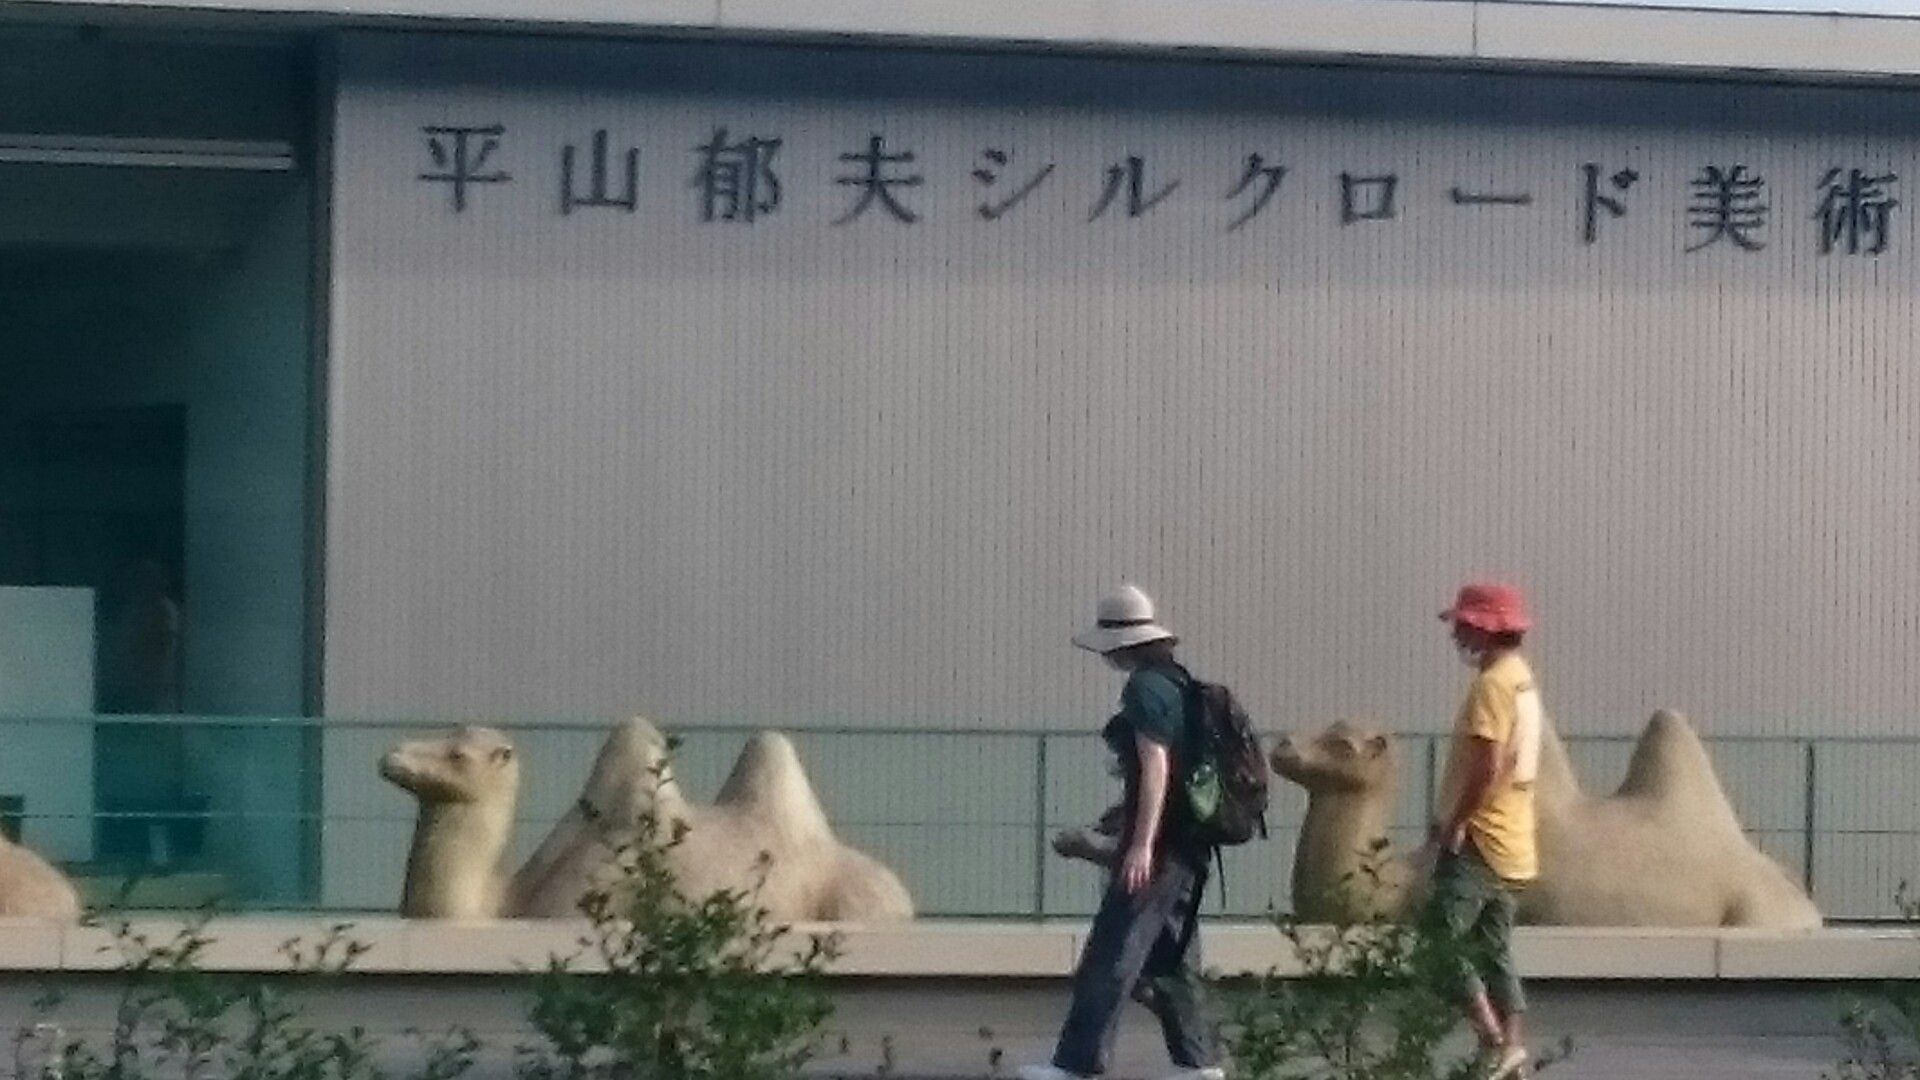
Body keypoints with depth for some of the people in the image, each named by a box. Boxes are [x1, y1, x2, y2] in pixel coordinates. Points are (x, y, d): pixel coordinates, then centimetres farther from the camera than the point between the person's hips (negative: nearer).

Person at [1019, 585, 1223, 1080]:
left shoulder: (1144, 689, -13)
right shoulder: (1177, 682, 15)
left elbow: (1155, 766, -20)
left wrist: (1141, 844, -24)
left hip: (1157, 841, -10)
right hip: (1186, 845, 10)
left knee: (1111, 953, -9)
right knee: (1171, 956, 14)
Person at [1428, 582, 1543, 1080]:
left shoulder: (1493, 683, -15)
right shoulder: (1521, 677, 16)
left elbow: (1487, 764, -23)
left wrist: (1455, 824, -16)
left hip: (1480, 842, -10)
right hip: (1511, 845, 10)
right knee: (1493, 950, 12)